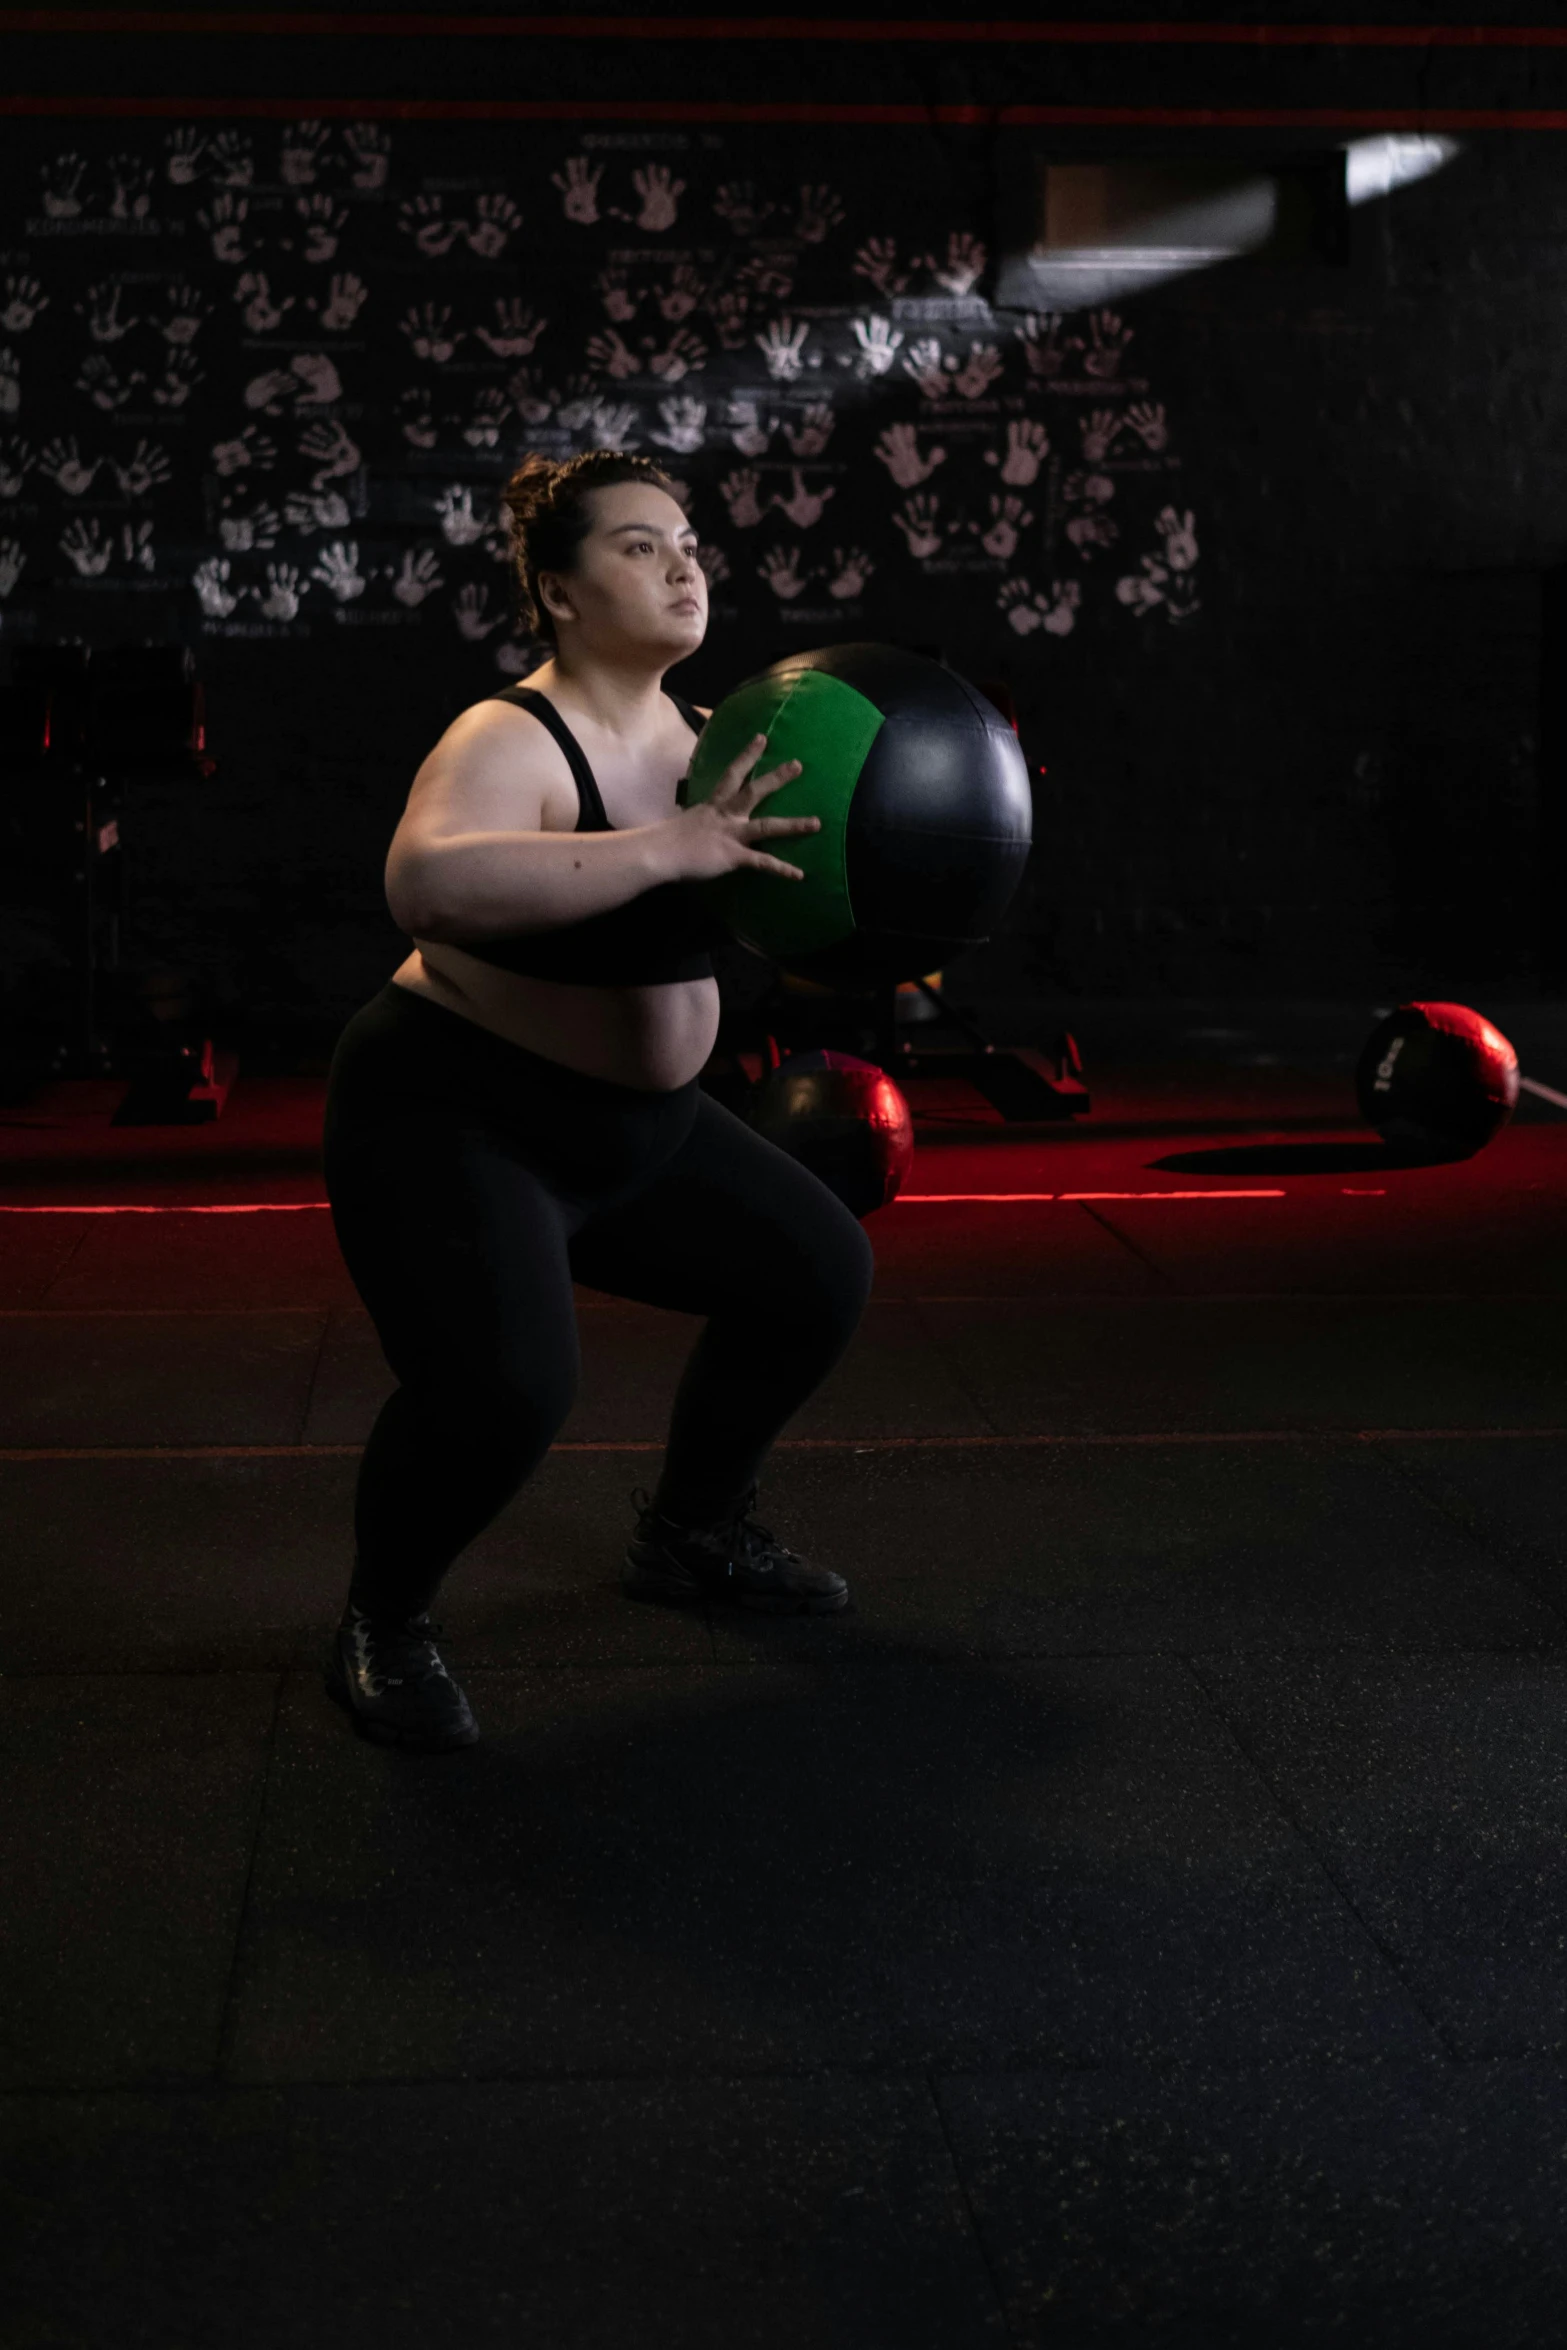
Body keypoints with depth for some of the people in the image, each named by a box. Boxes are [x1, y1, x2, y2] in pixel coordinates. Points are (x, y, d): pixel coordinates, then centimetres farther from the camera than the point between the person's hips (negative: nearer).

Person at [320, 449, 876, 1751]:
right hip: (450, 1118, -8)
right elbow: (427, 880, -45)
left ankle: (691, 1534, 32)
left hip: (636, 1124, 8)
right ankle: (383, 1628, 0)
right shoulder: (512, 742, -23)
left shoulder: (709, 744, 0)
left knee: (820, 1270, 11)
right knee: (502, 1385, -29)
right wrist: (672, 849, -47)